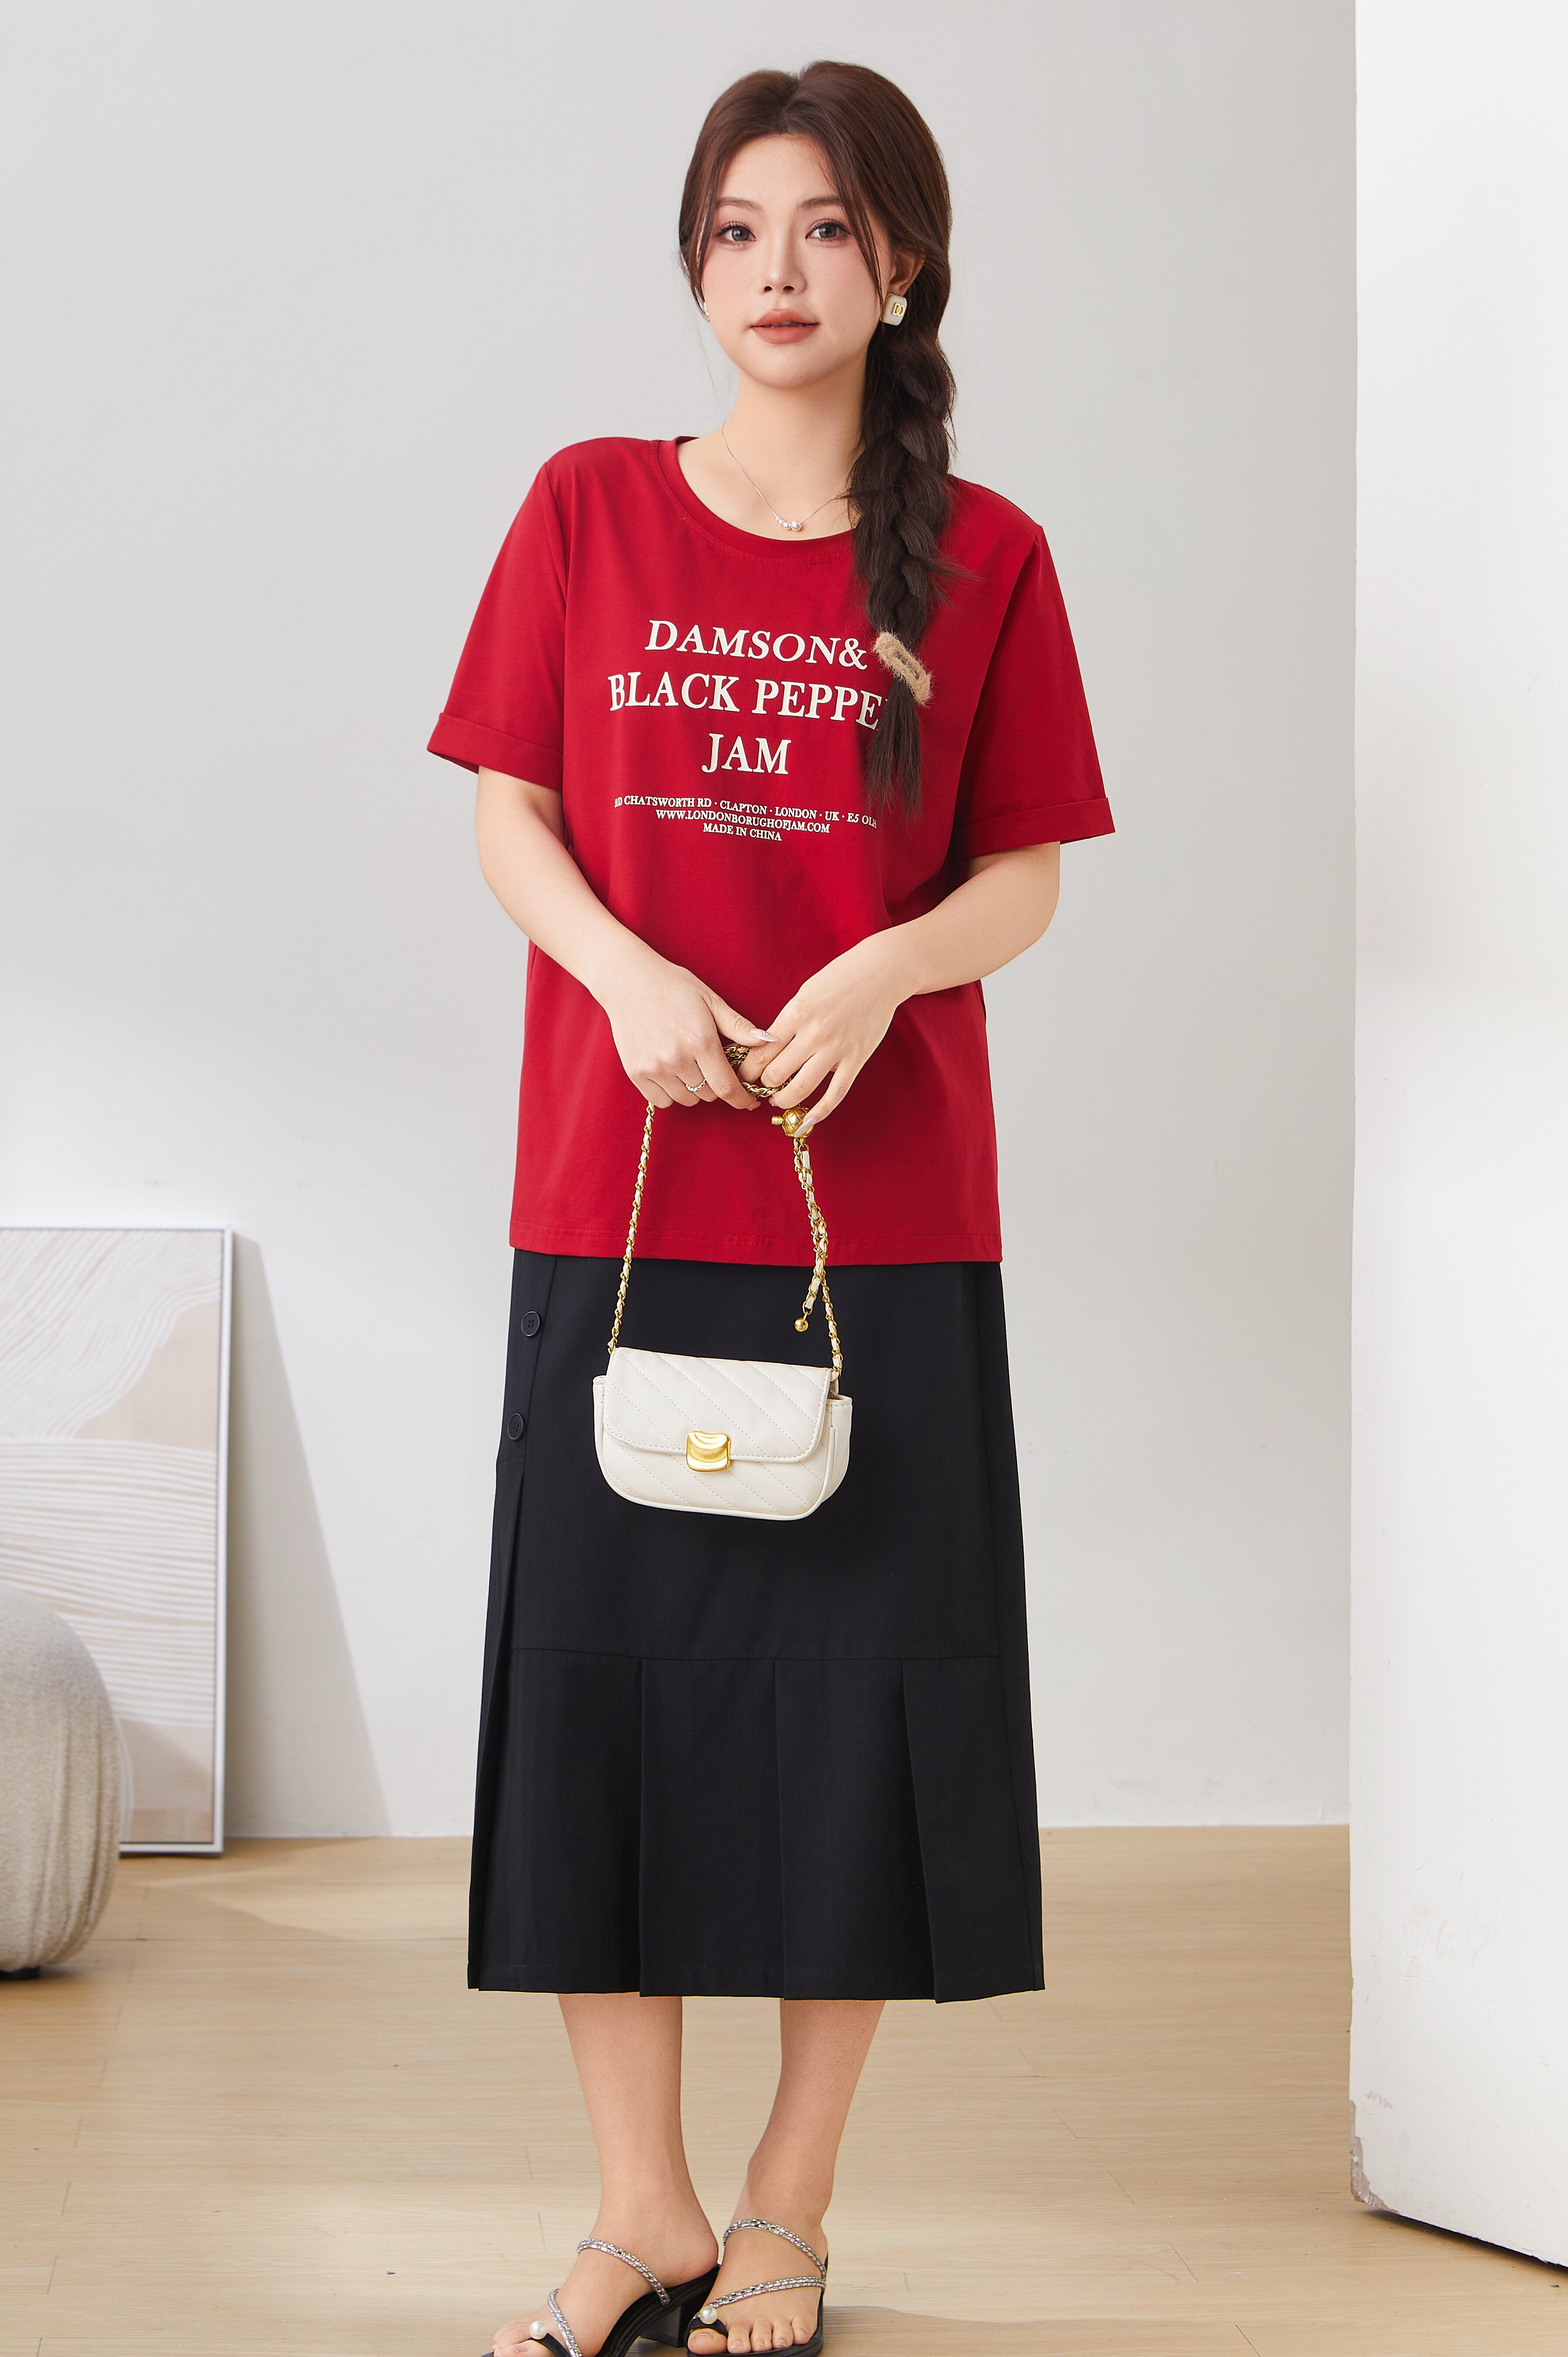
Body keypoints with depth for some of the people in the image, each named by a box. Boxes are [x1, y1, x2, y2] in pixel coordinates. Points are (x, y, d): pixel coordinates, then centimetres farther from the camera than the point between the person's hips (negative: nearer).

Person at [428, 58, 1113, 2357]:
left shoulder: (982, 557, 2)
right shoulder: (591, 510, 4)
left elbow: (1024, 876, 4)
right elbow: (509, 817, 5)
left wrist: (881, 970, -16)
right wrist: (628, 974, -14)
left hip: (887, 1227, -1)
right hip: (615, 1212, 1)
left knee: (859, 1697, 3)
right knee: (601, 1677, 3)